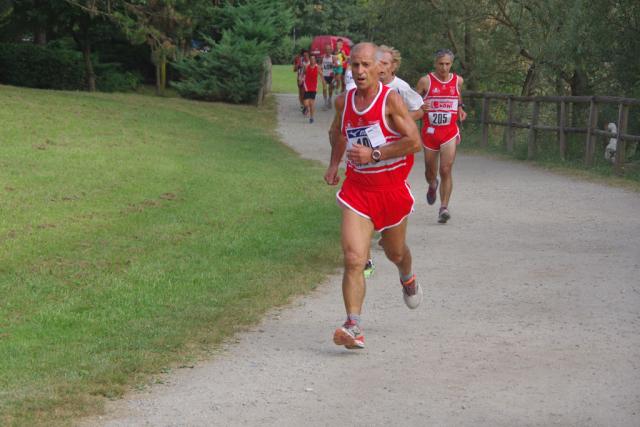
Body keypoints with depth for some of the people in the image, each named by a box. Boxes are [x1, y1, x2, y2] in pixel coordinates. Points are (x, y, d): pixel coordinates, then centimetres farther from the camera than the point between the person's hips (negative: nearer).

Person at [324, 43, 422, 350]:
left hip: (392, 188, -2)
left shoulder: (391, 100, -13)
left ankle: (408, 279, 57)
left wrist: (374, 154, -22)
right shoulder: (344, 101, 2)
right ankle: (354, 328, -19)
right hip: (357, 189, 2)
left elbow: (414, 141, -19)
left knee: (395, 252, 21)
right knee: (353, 260, -15)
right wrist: (334, 163, 14)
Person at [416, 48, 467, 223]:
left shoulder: (458, 81, 4)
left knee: (446, 170, -14)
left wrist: (460, 109, 4)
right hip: (430, 130, 0)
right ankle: (432, 185, 49)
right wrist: (420, 107, -21)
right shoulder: (425, 81, -5)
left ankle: (444, 208, -11)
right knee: (430, 170, 13)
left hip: (450, 132, 0)